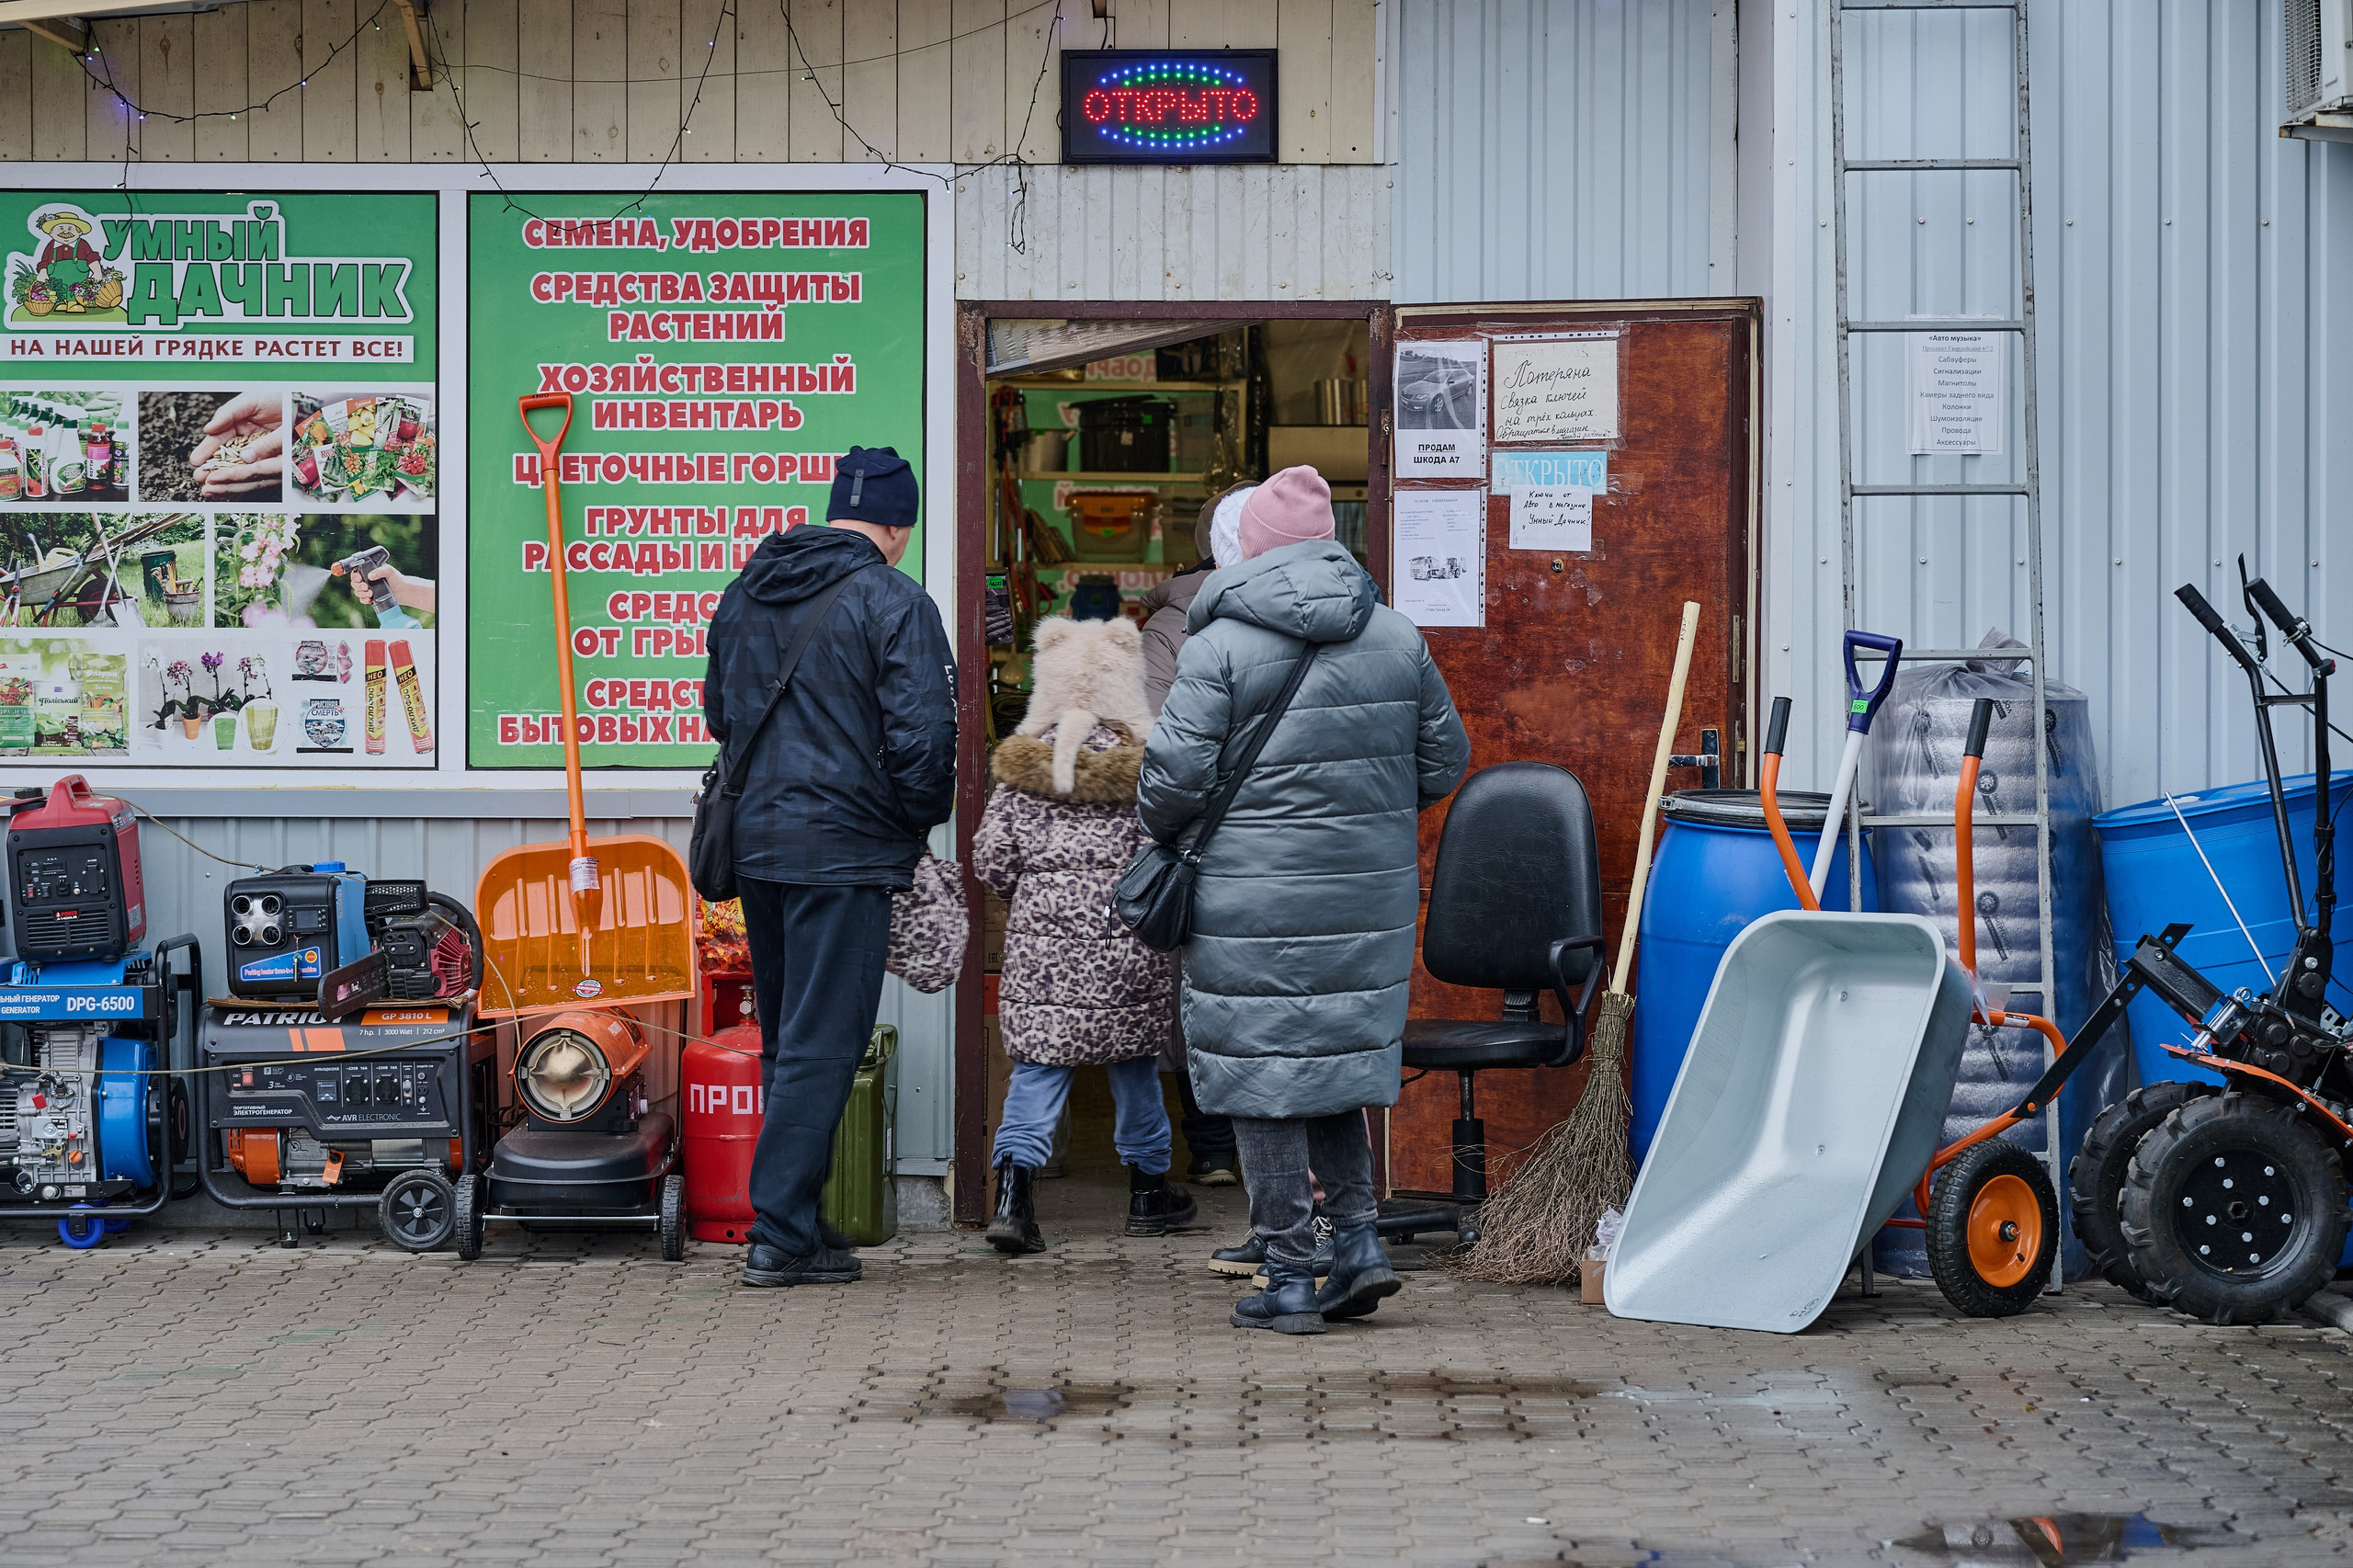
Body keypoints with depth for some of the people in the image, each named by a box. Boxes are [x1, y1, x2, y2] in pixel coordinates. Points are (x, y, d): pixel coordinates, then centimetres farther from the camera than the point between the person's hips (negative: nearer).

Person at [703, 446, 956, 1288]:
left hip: (755, 840, 7)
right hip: (847, 848, -7)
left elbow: (718, 713, 21)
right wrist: (924, 815, 1)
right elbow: (925, 734, -16)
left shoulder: (746, 592, 12)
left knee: (786, 1040, 16)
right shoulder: (892, 600, -11)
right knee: (821, 1045, -4)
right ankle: (780, 1235, -5)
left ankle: (793, 1216, 22)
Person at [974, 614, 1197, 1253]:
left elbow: (990, 861, 1)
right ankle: (1147, 1190, 27)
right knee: (1134, 1059, 13)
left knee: (1037, 1063, 2)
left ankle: (1011, 1194, -10)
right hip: (1125, 942, -1)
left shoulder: (1020, 765, 0)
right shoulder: (1143, 763, -5)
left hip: (1041, 940, 1)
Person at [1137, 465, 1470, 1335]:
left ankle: (1290, 1276, 5)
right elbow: (1445, 762, 12)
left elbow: (1175, 774, -11)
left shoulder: (1220, 645, -10)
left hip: (1253, 903, -5)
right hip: (1370, 895, 5)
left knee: (1262, 1075, 3)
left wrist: (1159, 827, 11)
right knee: (1337, 1059, 20)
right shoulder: (1397, 636, 5)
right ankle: (1361, 1236, 11)